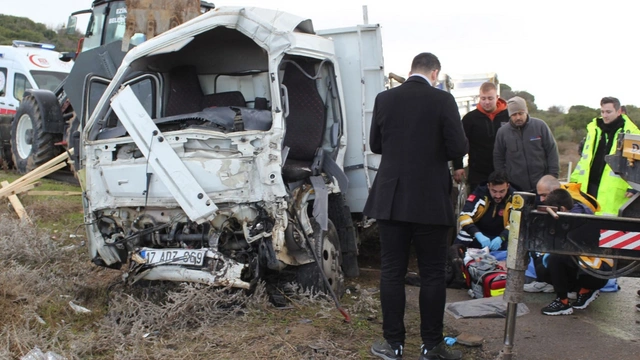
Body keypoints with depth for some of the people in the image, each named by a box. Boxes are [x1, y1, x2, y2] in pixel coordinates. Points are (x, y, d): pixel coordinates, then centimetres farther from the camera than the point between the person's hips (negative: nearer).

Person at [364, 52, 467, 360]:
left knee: (391, 272, 9)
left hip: (391, 199, 2)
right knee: (432, 274, 8)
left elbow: (375, 144, 9)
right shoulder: (443, 100, -9)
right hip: (431, 201, -2)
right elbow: (458, 148, -10)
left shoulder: (384, 99, 0)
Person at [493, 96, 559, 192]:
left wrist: (553, 176, -3)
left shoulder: (540, 126, -3)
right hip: (515, 187, 0)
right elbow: (498, 158, 7)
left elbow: (552, 151, 1)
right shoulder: (502, 132, 0)